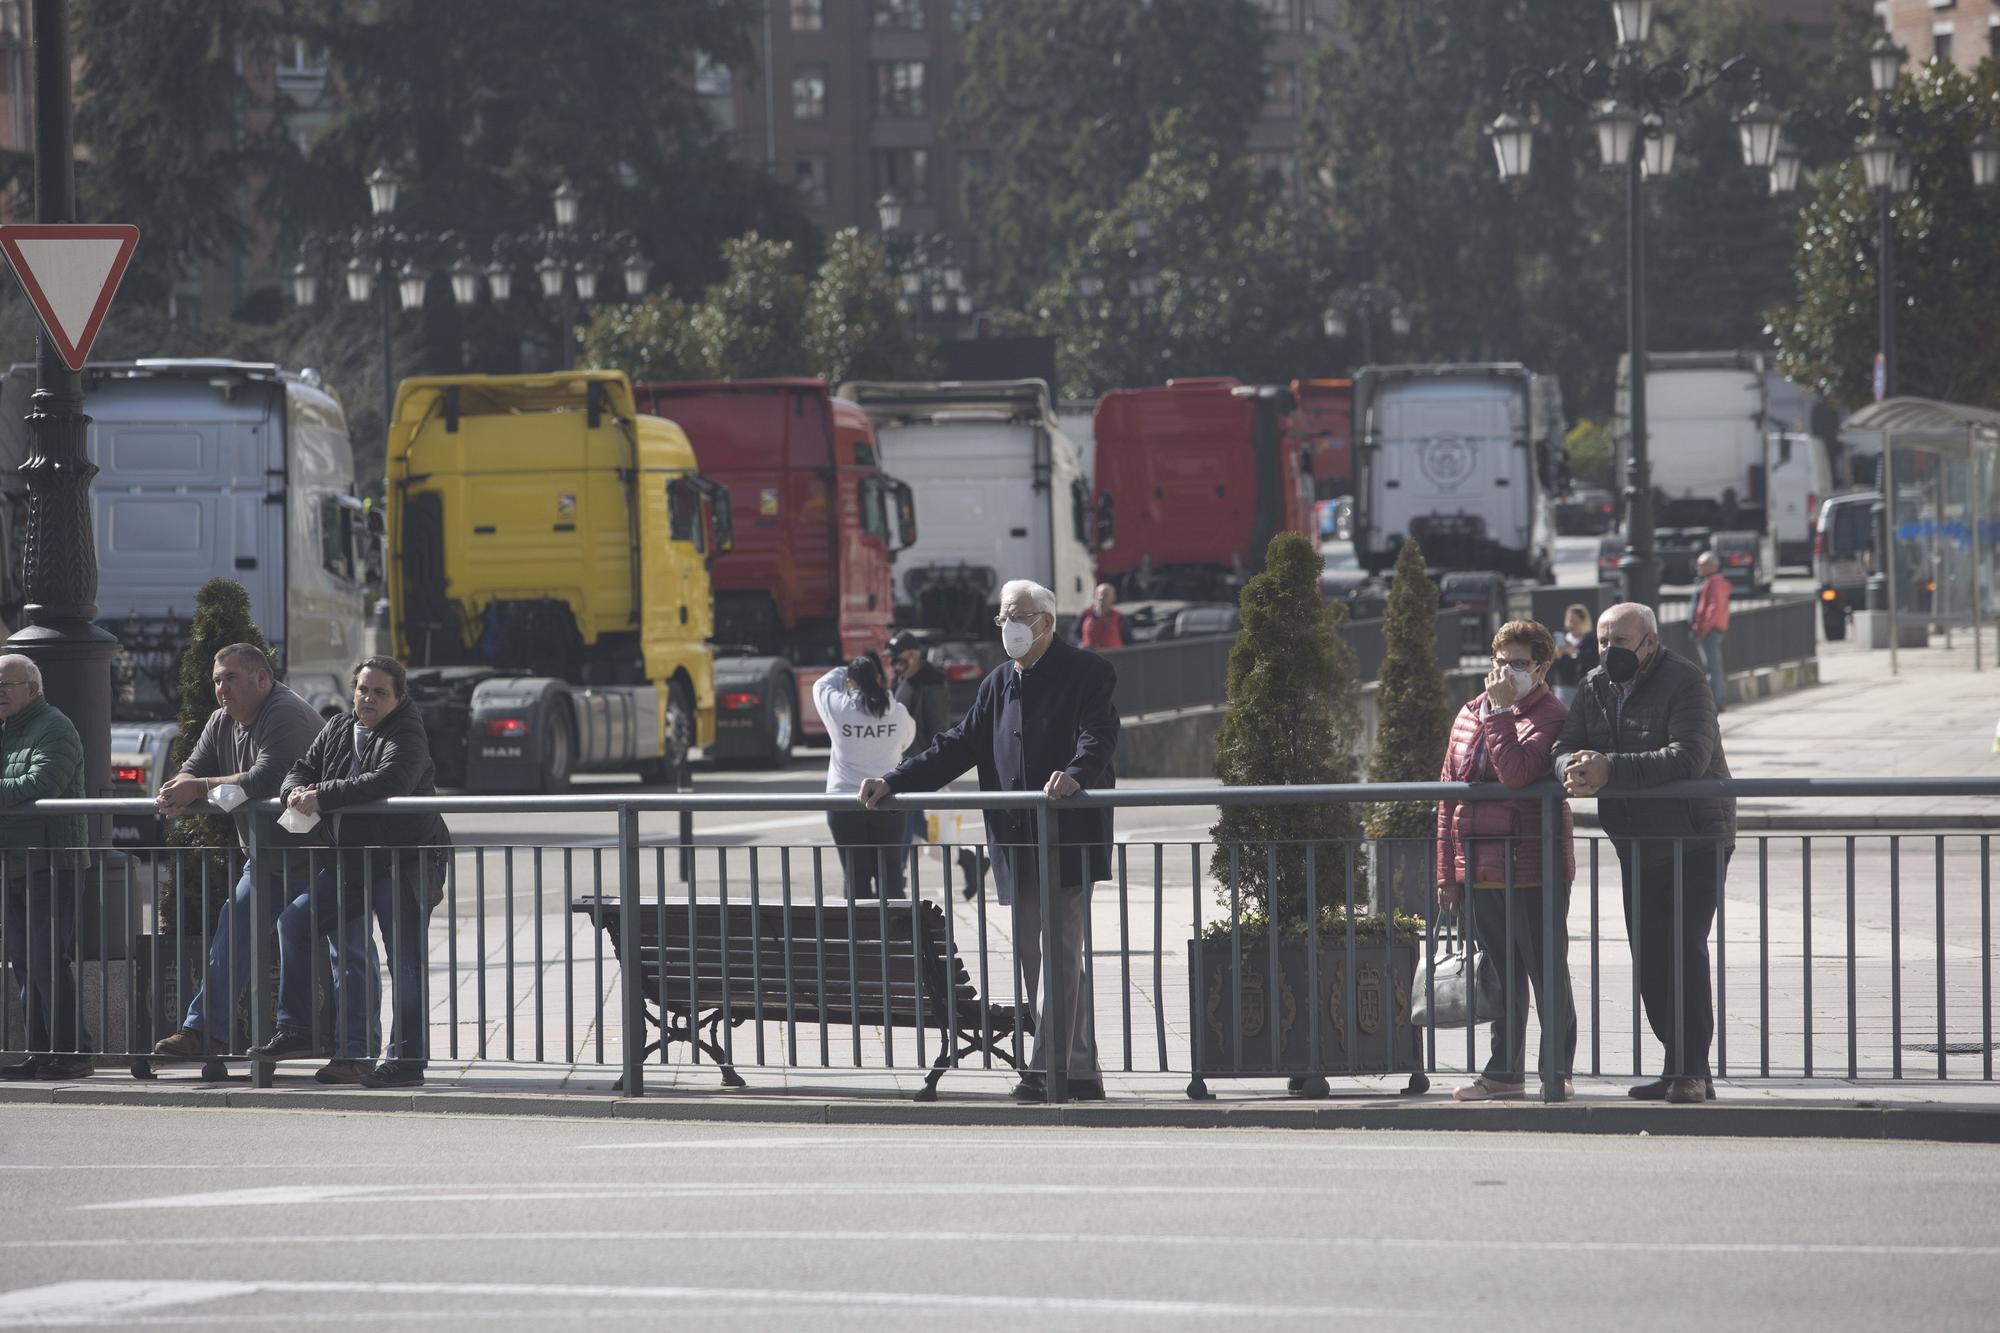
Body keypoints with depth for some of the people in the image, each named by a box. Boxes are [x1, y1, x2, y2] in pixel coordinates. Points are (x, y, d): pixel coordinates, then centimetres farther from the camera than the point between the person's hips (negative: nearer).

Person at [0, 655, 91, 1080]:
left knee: (47, 961, -13)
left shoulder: (54, 729, -7)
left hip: (51, 865, -9)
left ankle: (73, 1052, -10)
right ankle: (41, 1051, 11)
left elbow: (39, 785, -21)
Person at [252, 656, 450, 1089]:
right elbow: (302, 771, 15)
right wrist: (297, 791, -11)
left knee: (405, 963, -7)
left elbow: (387, 781, -28)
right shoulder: (337, 730, 12)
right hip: (349, 865, 7)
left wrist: (322, 797, -26)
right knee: (295, 920, 0)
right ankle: (294, 1029, 6)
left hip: (402, 866, -7)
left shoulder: (407, 737, -11)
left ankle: (409, 1058, -2)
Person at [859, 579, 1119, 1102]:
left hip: (1069, 837, -8)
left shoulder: (1085, 673, -3)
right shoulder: (999, 683, 19)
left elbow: (1100, 735, -17)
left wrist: (1076, 773, -39)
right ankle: (1080, 1071, 13)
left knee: (1063, 953, -8)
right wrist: (894, 782, 8)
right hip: (1018, 839, 8)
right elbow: (959, 745, 18)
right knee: (1031, 955, 8)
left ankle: (1051, 1065, -9)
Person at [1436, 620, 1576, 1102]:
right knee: (1499, 973, 13)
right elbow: (1449, 795, 15)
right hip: (1480, 871, 6)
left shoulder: (1551, 718, -7)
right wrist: (1448, 871, 11)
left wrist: (1500, 711, -18)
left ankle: (1557, 1071, 8)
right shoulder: (1469, 715, 13)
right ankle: (1504, 1071, 20)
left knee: (1547, 972, 1)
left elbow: (1515, 772, -24)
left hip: (1532, 868, -6)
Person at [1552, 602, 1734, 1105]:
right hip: (1637, 847, 7)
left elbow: (1689, 757, -27)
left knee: (1683, 949, -14)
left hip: (1694, 841, -7)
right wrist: (1573, 769, -24)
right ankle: (1679, 1069, 12)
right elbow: (1565, 746, 2)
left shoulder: (1684, 683, -14)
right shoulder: (1594, 688, 9)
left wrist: (1610, 769, -34)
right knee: (1648, 959, 6)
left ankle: (1692, 1072, -12)